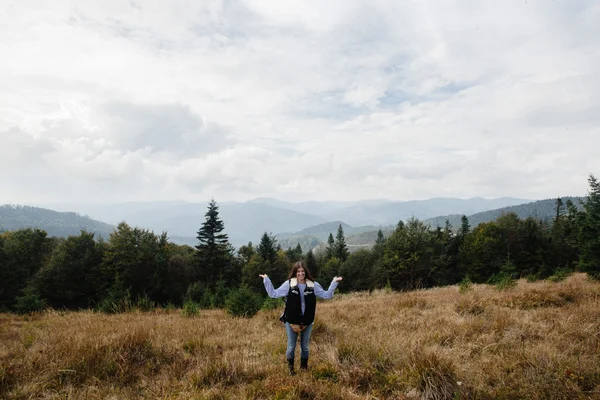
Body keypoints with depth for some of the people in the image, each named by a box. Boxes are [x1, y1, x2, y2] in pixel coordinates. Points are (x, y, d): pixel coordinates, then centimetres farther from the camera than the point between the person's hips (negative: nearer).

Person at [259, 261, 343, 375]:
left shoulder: (313, 285, -4)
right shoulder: (289, 284, -10)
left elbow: (327, 295, 1)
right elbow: (273, 294, -8)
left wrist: (334, 282, -7)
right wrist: (266, 280, -15)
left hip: (307, 322, 2)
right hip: (291, 321, -2)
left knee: (305, 346, 17)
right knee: (291, 347, 10)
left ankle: (304, 367, 39)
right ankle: (290, 368, 33)